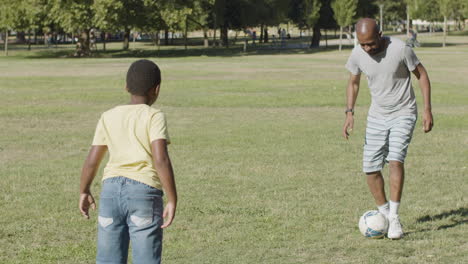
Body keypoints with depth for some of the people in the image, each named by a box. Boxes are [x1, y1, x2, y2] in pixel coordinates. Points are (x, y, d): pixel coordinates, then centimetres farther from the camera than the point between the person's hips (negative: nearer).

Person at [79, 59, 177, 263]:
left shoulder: (108, 118, 9)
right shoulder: (154, 117, -4)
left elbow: (92, 161, 9)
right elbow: (160, 159, -16)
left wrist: (84, 191, 24)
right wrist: (172, 200, -13)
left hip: (111, 191, 4)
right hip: (144, 193, -4)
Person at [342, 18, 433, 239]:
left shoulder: (400, 49, -20)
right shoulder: (357, 55, -9)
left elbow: (422, 75, -7)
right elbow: (353, 82, 9)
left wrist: (427, 110, -10)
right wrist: (349, 113, -2)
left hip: (403, 114, -4)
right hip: (377, 116, 4)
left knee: (395, 159, -22)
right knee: (370, 168, -2)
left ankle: (394, 217, -14)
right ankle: (384, 215, 16)